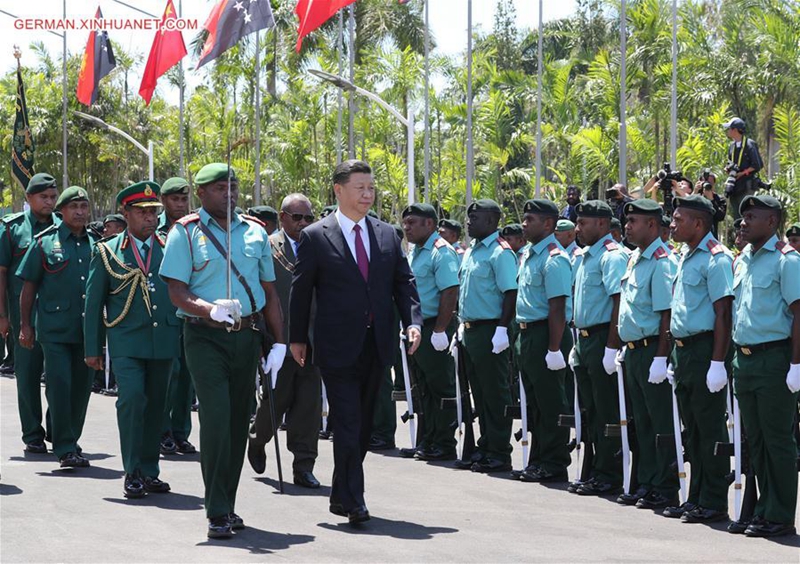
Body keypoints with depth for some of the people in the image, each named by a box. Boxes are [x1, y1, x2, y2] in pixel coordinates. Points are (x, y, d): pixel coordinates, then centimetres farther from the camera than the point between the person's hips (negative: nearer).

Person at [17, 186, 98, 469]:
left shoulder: (96, 244, 11)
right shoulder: (45, 242, 1)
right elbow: (29, 286, 3)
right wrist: (25, 325, -1)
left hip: (87, 329, 4)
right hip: (55, 329, -4)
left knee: (81, 387, 8)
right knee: (60, 385, -10)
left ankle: (71, 443, 20)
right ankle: (65, 448, -7)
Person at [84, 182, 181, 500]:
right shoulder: (108, 252, 4)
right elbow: (93, 302, 6)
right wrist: (93, 349, 2)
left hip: (164, 340, 3)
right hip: (126, 342, -3)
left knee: (156, 405, 6)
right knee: (131, 398, -16)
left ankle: (150, 472, 16)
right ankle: (132, 473, -9)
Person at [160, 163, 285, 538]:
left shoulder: (255, 232, 11)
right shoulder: (186, 233, -2)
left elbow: (270, 292, 15)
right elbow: (177, 293, -9)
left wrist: (278, 342, 9)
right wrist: (212, 310, -26)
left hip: (248, 335, 5)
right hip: (206, 337, -5)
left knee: (239, 421, 8)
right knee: (217, 419, -14)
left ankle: (228, 506, 19)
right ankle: (217, 513, -10)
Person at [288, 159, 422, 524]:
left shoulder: (387, 235, 10)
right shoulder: (315, 237, -3)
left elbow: (403, 282, 10)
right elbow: (301, 290, 1)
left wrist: (413, 321, -5)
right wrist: (298, 338, 2)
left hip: (377, 344, 5)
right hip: (338, 346, -5)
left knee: (363, 425, 12)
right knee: (348, 424, -10)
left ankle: (342, 494, 23)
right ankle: (352, 500, -9)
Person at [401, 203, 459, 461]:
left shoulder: (441, 252, -14)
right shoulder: (415, 252, 15)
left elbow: (450, 293, -21)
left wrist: (439, 330, -24)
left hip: (434, 328, -10)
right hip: (416, 328, 10)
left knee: (440, 387, -4)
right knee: (425, 388, 13)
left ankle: (444, 445, 0)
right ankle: (427, 442, 19)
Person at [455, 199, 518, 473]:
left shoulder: (500, 253, -13)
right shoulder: (471, 251, 16)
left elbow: (510, 294, -18)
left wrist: (501, 330, -23)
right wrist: (463, 324, 19)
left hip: (489, 332, -9)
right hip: (470, 331, 9)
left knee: (495, 394, -4)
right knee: (479, 394, 14)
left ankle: (499, 453, 1)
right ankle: (485, 448, 22)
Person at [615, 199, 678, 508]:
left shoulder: (661, 261, -15)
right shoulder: (634, 259, 13)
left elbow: (667, 313, -19)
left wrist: (660, 358, -22)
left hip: (653, 351, -9)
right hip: (634, 351, 9)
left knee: (662, 422, -3)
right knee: (642, 422, 14)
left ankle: (666, 490, 2)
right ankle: (645, 484, 20)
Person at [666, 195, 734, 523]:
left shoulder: (716, 258, -13)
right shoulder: (686, 257, 16)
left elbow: (723, 314, -17)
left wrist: (717, 363, -22)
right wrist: (678, 354, 18)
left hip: (705, 350, -9)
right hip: (683, 350, 9)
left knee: (710, 429, -5)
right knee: (692, 430, 13)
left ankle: (714, 503, 0)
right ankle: (696, 499, 20)